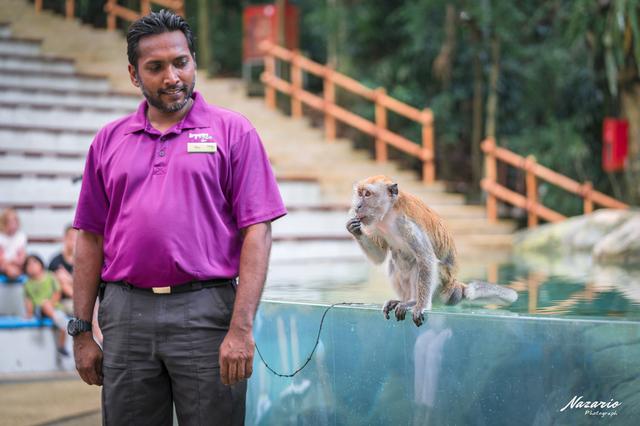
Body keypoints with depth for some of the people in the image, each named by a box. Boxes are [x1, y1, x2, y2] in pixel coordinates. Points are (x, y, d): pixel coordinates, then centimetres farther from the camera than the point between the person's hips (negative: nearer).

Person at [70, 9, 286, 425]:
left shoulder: (232, 131, 3)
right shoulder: (109, 141, 13)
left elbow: (256, 232, -4)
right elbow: (91, 239, 14)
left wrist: (241, 328, -12)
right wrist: (82, 330, 8)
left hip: (205, 312, -3)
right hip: (125, 313, 3)